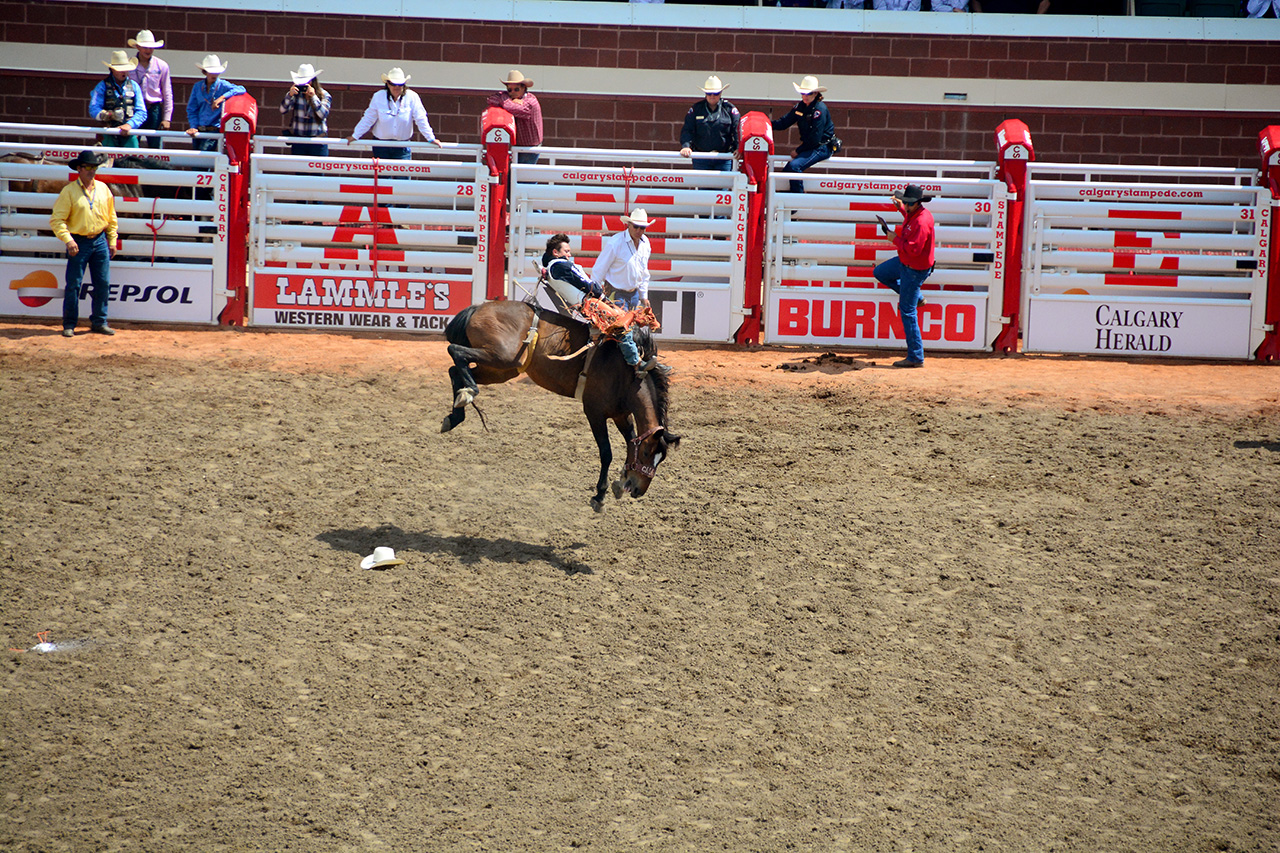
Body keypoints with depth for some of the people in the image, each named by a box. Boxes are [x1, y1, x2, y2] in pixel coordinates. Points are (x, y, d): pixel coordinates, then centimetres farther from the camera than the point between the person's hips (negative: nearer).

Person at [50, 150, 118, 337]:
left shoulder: (103, 189, 8)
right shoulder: (69, 191, -6)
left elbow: (111, 217, 16)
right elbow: (57, 219, -9)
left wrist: (112, 240, 12)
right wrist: (68, 239, -19)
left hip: (100, 241, 4)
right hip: (78, 242, -4)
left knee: (103, 283, 3)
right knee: (73, 284, -3)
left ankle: (99, 322, 13)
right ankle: (69, 324, 4)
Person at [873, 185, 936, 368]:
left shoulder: (922, 222, -30)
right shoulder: (913, 214, 1)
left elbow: (912, 249, -34)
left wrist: (895, 238, -22)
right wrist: (900, 207, 28)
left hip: (914, 270, -10)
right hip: (904, 262, 10)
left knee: (907, 312, -6)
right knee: (880, 272, 30)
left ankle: (916, 358, -2)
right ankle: (916, 298, 31)